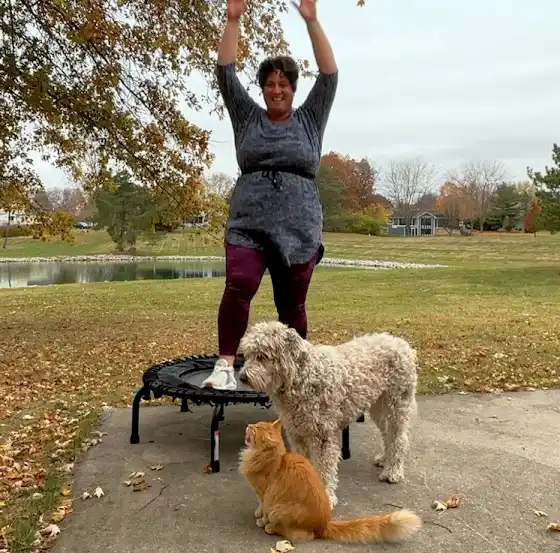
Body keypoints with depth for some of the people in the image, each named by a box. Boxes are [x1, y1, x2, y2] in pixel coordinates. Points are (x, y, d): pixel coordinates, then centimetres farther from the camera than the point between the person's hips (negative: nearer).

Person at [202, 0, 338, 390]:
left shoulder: (310, 119, 12)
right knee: (238, 287, -21)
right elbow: (226, 73, 8)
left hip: (298, 229, 0)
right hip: (247, 226, 0)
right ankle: (226, 366, -15)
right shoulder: (247, 117, 14)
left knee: (292, 305, 3)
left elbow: (329, 75, 3)